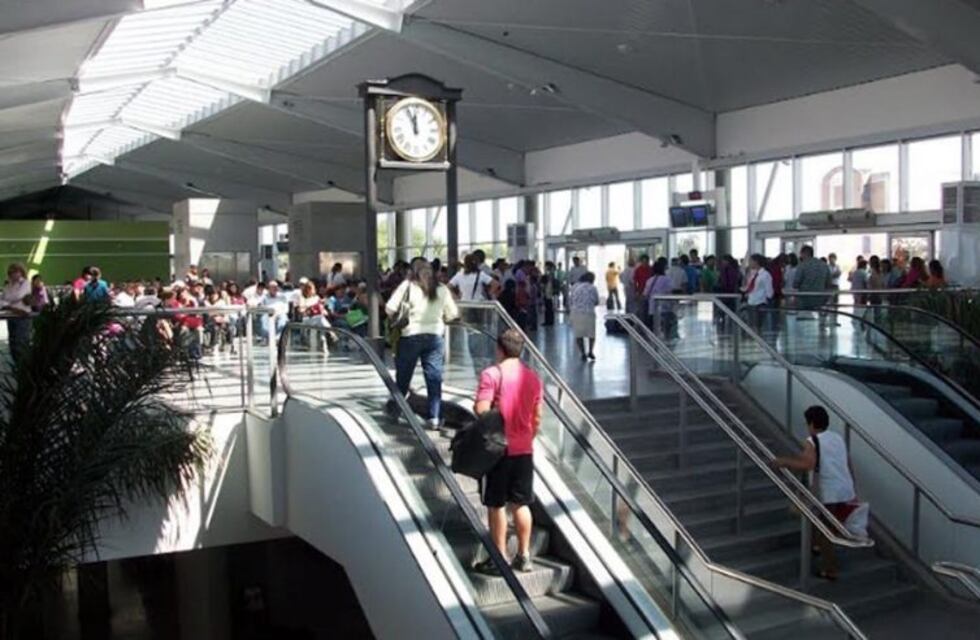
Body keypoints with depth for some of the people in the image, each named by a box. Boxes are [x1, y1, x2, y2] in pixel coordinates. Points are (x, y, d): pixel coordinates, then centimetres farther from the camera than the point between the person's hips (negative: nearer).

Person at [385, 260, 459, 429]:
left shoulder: (407, 286, -3)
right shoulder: (442, 289, 4)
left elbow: (390, 309, -7)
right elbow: (452, 314, 5)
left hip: (411, 335, -1)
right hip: (435, 336, 1)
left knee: (403, 376, 15)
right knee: (434, 377, 3)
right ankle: (435, 418, -1)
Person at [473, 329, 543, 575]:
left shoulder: (491, 374, -12)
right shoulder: (533, 377, 6)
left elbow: (481, 410, -19)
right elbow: (537, 418, 11)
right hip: (525, 449, 5)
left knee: (496, 505, 4)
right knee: (521, 504, 12)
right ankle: (523, 556, 18)